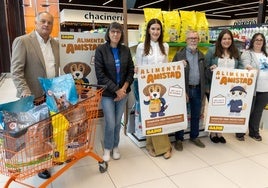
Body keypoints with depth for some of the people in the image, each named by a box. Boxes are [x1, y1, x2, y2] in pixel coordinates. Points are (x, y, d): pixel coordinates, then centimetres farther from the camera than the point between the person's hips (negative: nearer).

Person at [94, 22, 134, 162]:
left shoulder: (126, 50, 5)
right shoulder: (101, 50, -6)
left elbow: (131, 71, 6)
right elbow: (100, 74, -11)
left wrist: (124, 88, -8)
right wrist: (116, 90, -14)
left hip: (123, 92, 3)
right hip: (107, 93, -3)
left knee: (118, 122, 12)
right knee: (110, 123, -2)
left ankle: (115, 147, 31)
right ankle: (107, 148, 22)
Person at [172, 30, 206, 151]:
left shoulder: (201, 55, 13)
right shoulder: (179, 55, -2)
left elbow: (204, 72, 17)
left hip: (198, 89, 4)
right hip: (184, 89, -4)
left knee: (196, 115, 14)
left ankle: (194, 136, 31)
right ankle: (179, 139, 18)